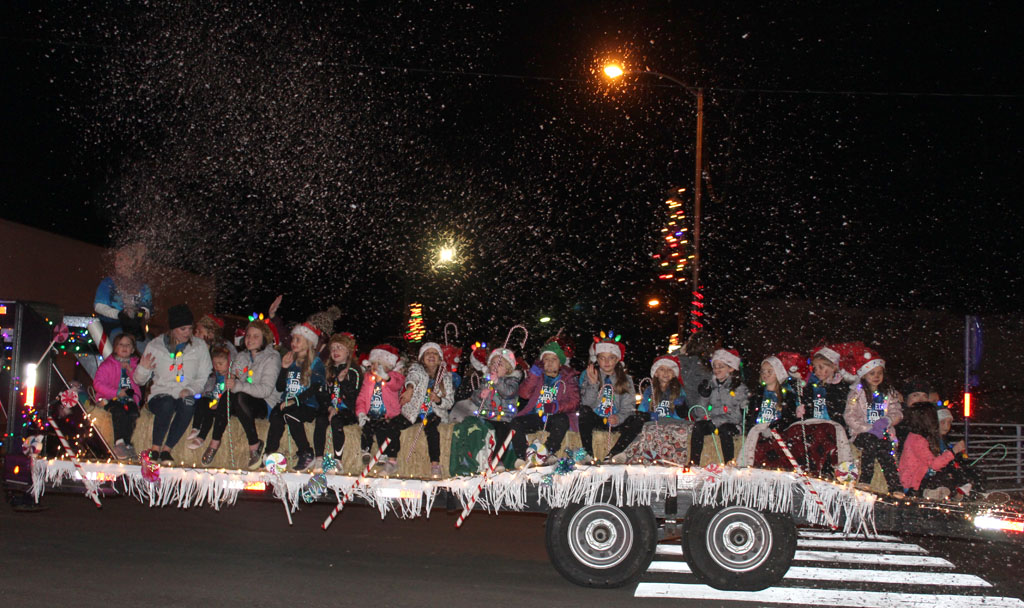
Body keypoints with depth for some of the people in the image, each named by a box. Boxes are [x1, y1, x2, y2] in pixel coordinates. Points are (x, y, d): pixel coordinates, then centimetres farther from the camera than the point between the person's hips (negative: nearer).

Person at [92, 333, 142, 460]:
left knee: (133, 413, -30)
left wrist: (131, 370, -7)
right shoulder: (107, 364, 7)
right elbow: (98, 383, -4)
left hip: (129, 398, 2)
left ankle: (126, 444, -27)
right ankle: (120, 443, -35)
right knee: (119, 411, -35)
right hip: (110, 398, -2)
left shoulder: (135, 364, 18)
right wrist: (117, 392, -15)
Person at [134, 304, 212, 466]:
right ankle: (155, 448, -26)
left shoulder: (199, 346, 9)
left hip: (186, 396, 1)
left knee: (188, 404, -36)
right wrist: (143, 369, -12)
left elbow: (204, 377, 7)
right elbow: (140, 381, 11)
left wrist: (190, 389, -12)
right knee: (167, 404, -37)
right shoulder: (154, 346, 6)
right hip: (160, 394, 0)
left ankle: (167, 449, -29)